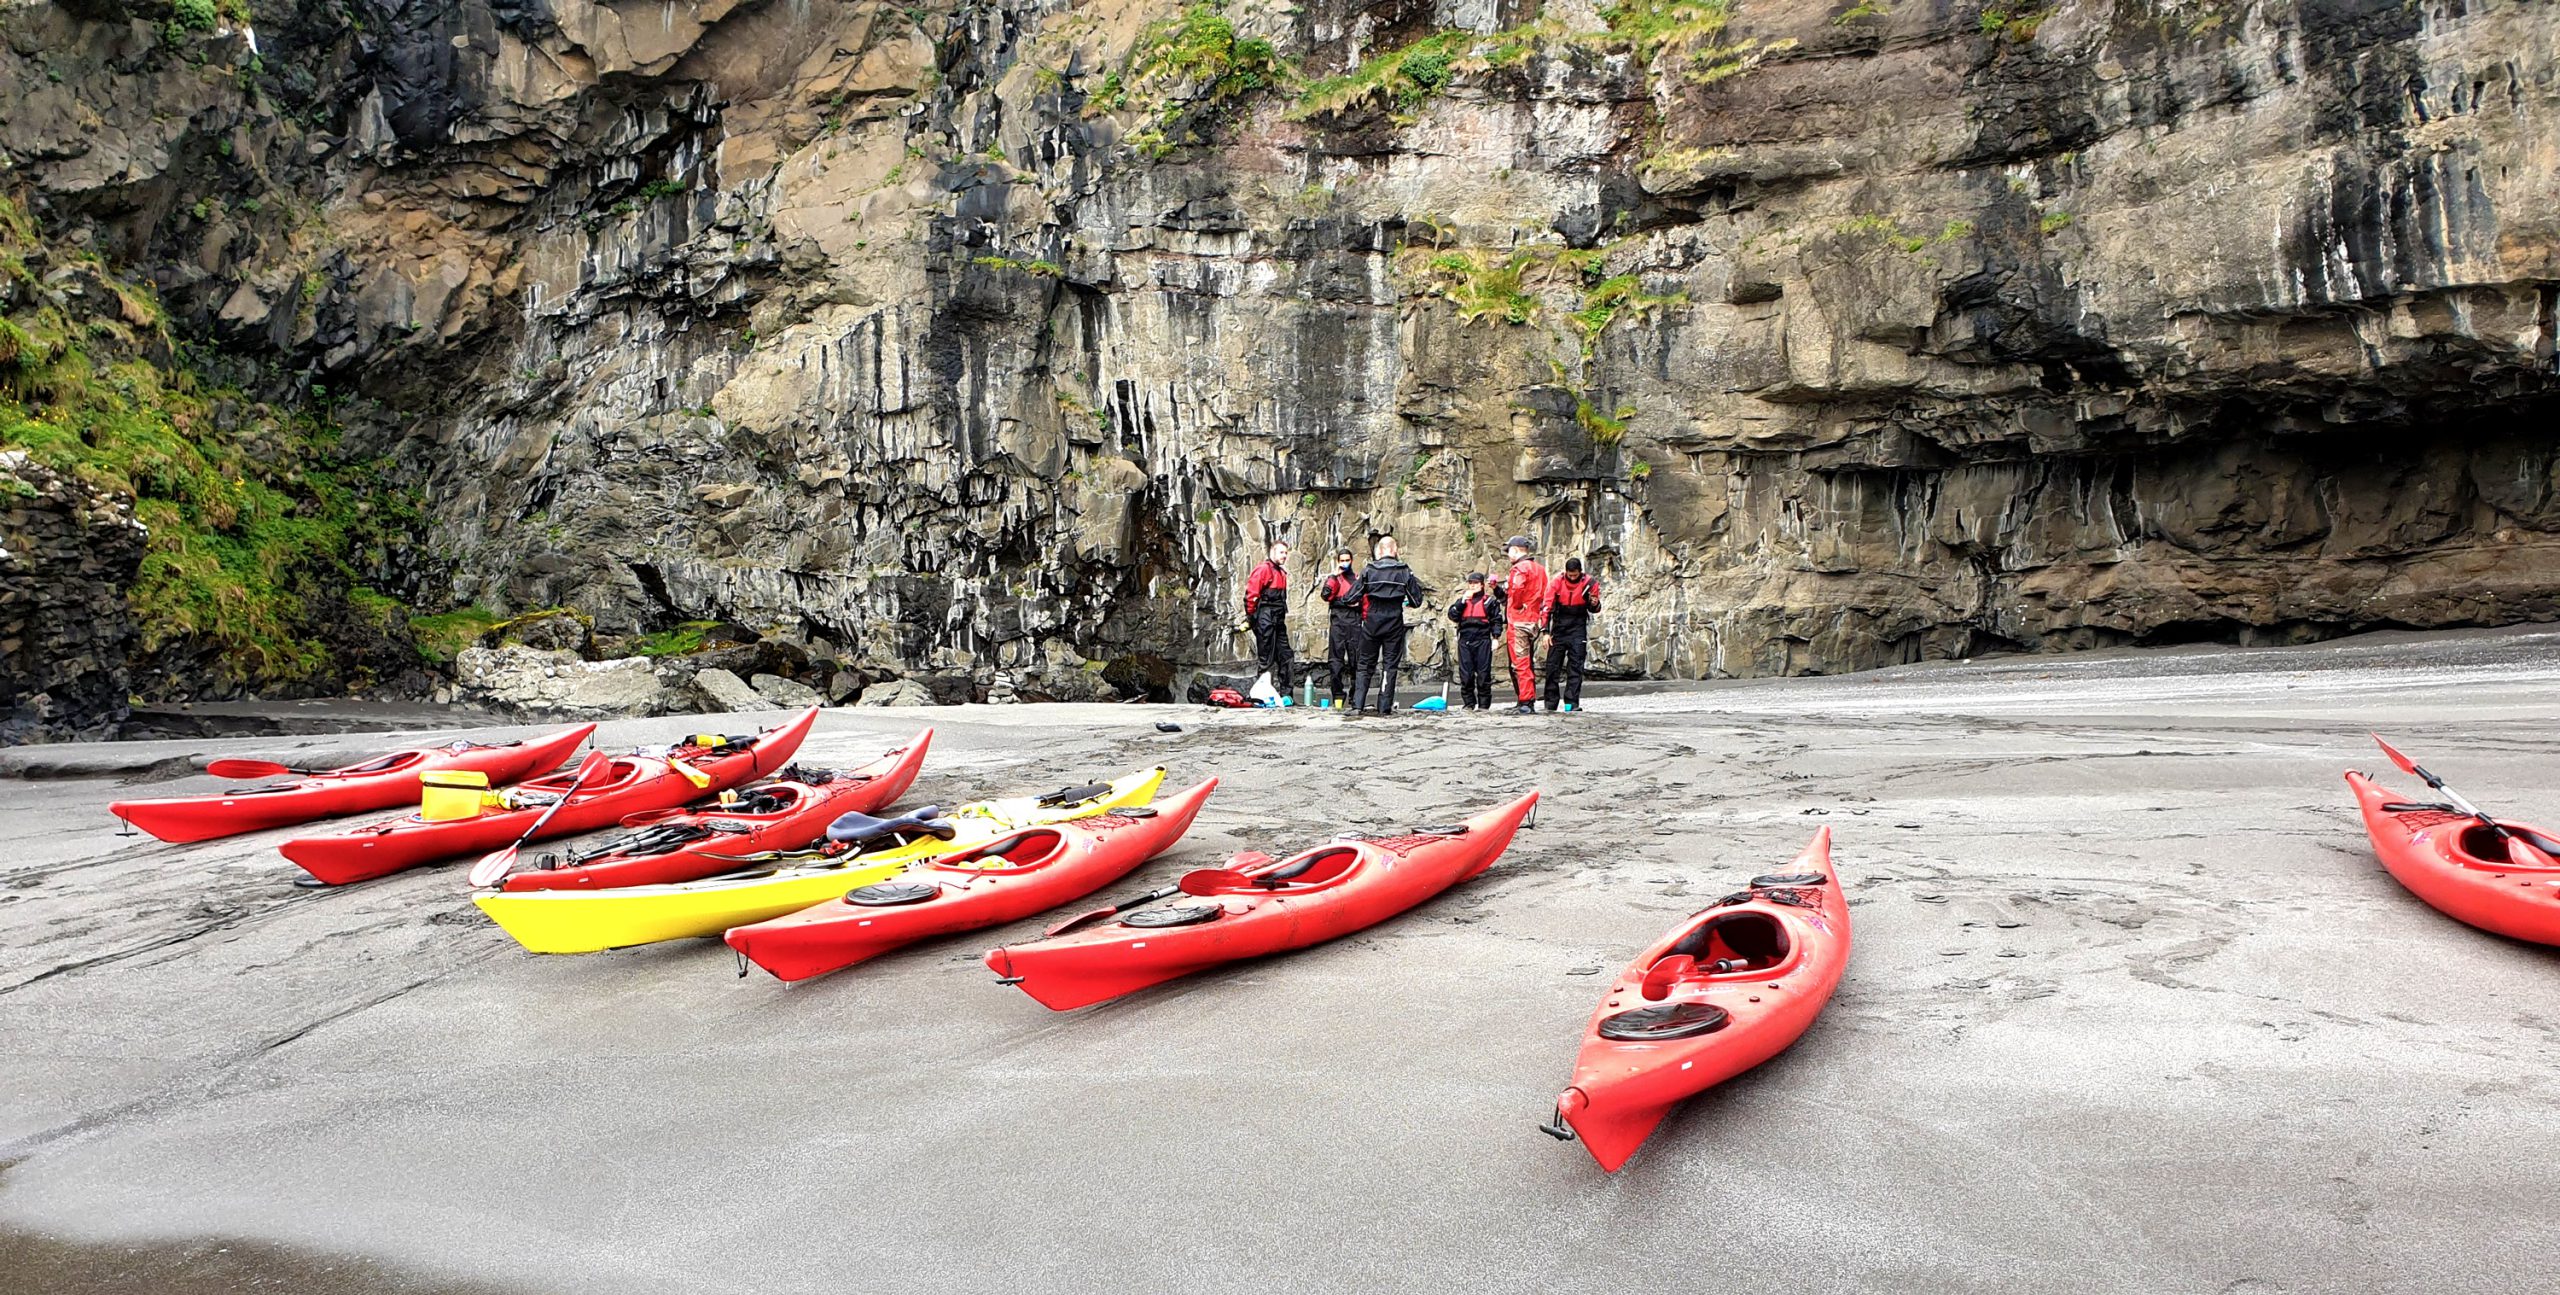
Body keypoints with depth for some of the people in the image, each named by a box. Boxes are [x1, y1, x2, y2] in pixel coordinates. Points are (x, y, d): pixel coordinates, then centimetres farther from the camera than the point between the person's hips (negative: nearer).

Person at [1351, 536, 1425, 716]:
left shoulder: (1368, 570, -2)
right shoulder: (1405, 572, -2)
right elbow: (1416, 600, 2)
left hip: (1371, 621, 1)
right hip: (1394, 622, -1)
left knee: (1366, 664, 8)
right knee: (1390, 664, 6)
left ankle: (1357, 705, 0)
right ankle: (1385, 707, 3)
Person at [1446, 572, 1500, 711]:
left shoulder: (1489, 600, 7)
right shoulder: (1462, 599, 16)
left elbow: (1497, 620, 5)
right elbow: (1452, 615, 3)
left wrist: (1495, 638, -4)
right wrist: (1462, 601, -5)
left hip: (1482, 641, -3)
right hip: (1465, 641, 3)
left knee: (1483, 674, -4)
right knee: (1465, 674, 2)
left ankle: (1484, 704, 1)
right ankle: (1469, 703, 9)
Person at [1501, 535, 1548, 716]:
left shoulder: (1520, 568, -11)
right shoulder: (1539, 568, 16)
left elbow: (1516, 589, -28)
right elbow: (1544, 596, 16)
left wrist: (1515, 606, -12)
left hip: (1518, 621, -9)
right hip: (1535, 621, 9)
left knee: (1520, 663, -7)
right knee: (1529, 663, 14)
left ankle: (1525, 703, -8)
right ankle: (1529, 701, 18)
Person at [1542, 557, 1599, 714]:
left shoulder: (1589, 583, -5)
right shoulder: (1556, 583, -7)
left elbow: (1593, 608, 7)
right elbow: (1548, 607, -4)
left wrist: (1594, 604, -18)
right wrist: (1546, 632, -9)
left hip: (1578, 629, 0)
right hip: (1559, 628, 1)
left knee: (1576, 666, -5)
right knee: (1553, 665, 1)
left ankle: (1571, 702, -4)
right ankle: (1551, 703, 8)